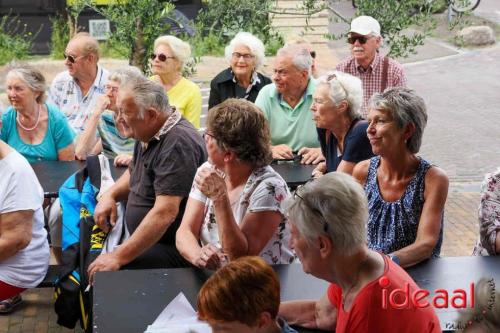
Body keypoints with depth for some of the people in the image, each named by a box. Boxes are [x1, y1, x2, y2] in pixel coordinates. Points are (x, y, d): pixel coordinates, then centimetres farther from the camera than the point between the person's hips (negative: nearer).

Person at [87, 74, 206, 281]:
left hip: (174, 249, -10)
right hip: (145, 238, 10)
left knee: (102, 272, -26)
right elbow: (134, 174, 27)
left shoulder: (177, 144, -24)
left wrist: (119, 257, -28)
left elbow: (165, 213, -29)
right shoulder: (149, 134, 9)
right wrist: (109, 195, 6)